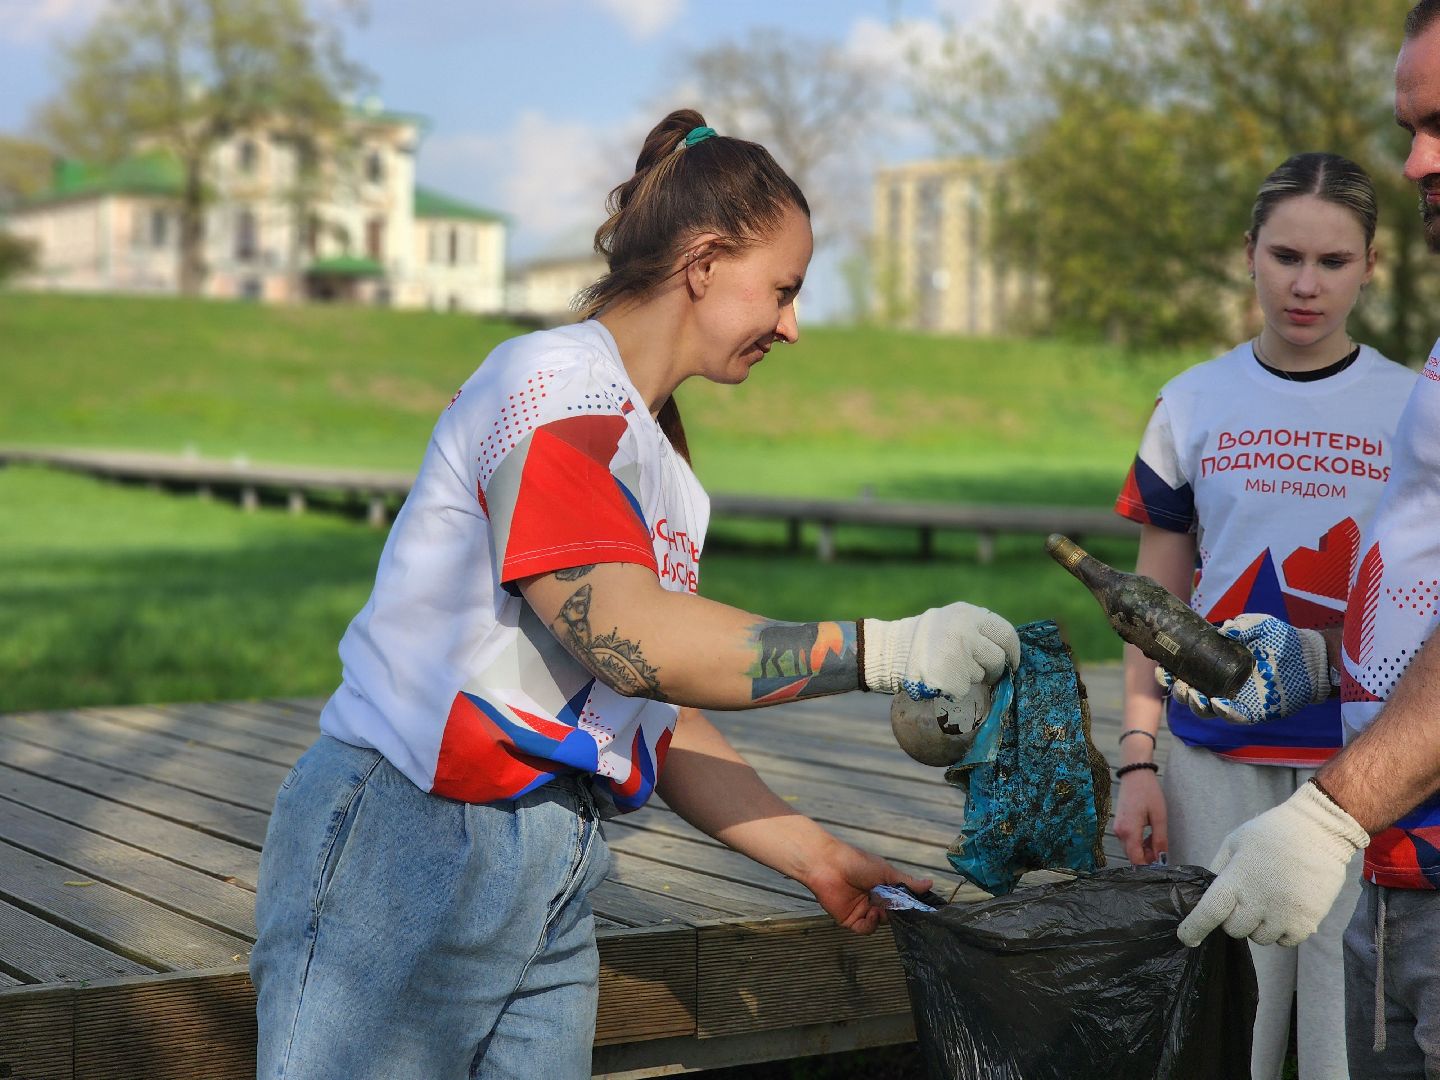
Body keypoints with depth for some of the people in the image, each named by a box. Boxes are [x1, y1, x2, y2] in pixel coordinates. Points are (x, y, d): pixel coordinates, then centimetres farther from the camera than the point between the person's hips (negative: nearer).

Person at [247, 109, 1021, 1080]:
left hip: (552, 883, 9)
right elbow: (625, 634, -24)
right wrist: (886, 649, -22)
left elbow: (658, 722, 16)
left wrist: (815, 857, 10)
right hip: (409, 846, -8)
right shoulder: (555, 385, -11)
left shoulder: (665, 472, 16)